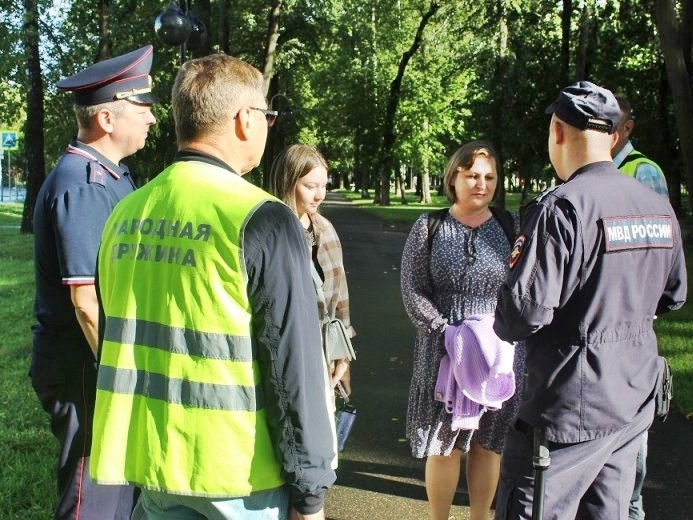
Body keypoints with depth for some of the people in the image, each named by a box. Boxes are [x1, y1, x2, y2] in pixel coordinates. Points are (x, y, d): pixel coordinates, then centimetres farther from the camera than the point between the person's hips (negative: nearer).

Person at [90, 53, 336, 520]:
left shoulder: (125, 215, 4)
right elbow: (293, 364, -17)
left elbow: (120, 336, 13)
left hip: (149, 466, 6)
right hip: (239, 474, -6)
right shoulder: (262, 219, -16)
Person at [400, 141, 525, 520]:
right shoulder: (429, 227, 1)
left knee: (488, 442, 11)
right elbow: (413, 292, -3)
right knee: (444, 444, 5)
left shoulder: (511, 227, 3)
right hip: (443, 351, -1)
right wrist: (447, 332, -15)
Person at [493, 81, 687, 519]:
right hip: (635, 403, 8)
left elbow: (526, 309, -23)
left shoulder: (562, 207, -19)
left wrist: (502, 324, -1)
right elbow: (673, 296, 17)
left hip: (572, 407, -8)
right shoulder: (659, 207, 5)